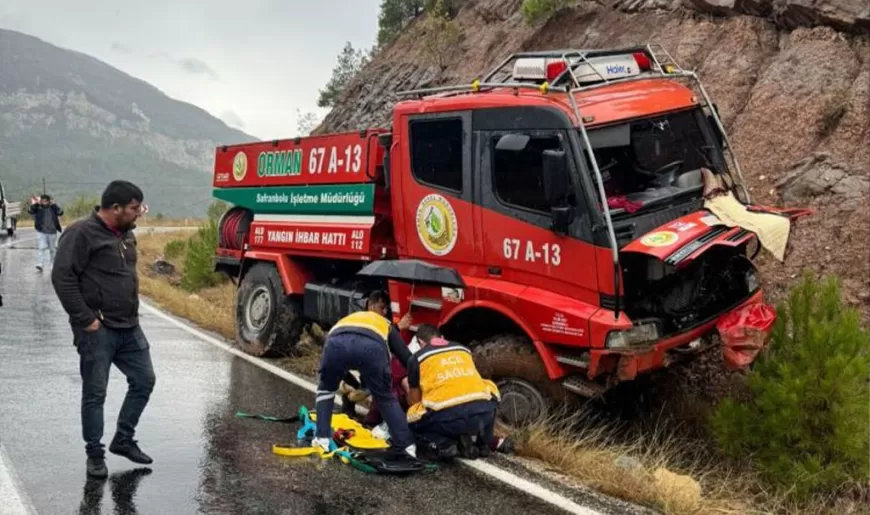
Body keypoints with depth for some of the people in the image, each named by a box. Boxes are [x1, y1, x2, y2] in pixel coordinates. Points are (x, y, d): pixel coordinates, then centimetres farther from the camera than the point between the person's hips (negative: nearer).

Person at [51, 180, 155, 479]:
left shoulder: (126, 235, 12)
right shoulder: (82, 233, -13)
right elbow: (62, 278, -17)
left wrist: (133, 313, 15)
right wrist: (85, 319, -17)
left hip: (129, 328, 8)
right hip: (98, 330, -8)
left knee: (144, 381, 11)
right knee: (95, 393, 2)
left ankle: (123, 440, 27)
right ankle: (95, 455, 15)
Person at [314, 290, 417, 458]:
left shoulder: (345, 320, 48)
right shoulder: (386, 325, 41)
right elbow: (407, 357, 32)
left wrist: (360, 383, 61)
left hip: (337, 341, 1)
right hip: (372, 345, -1)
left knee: (325, 390, 31)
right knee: (386, 398, 22)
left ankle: (322, 439, 22)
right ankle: (407, 446, 16)